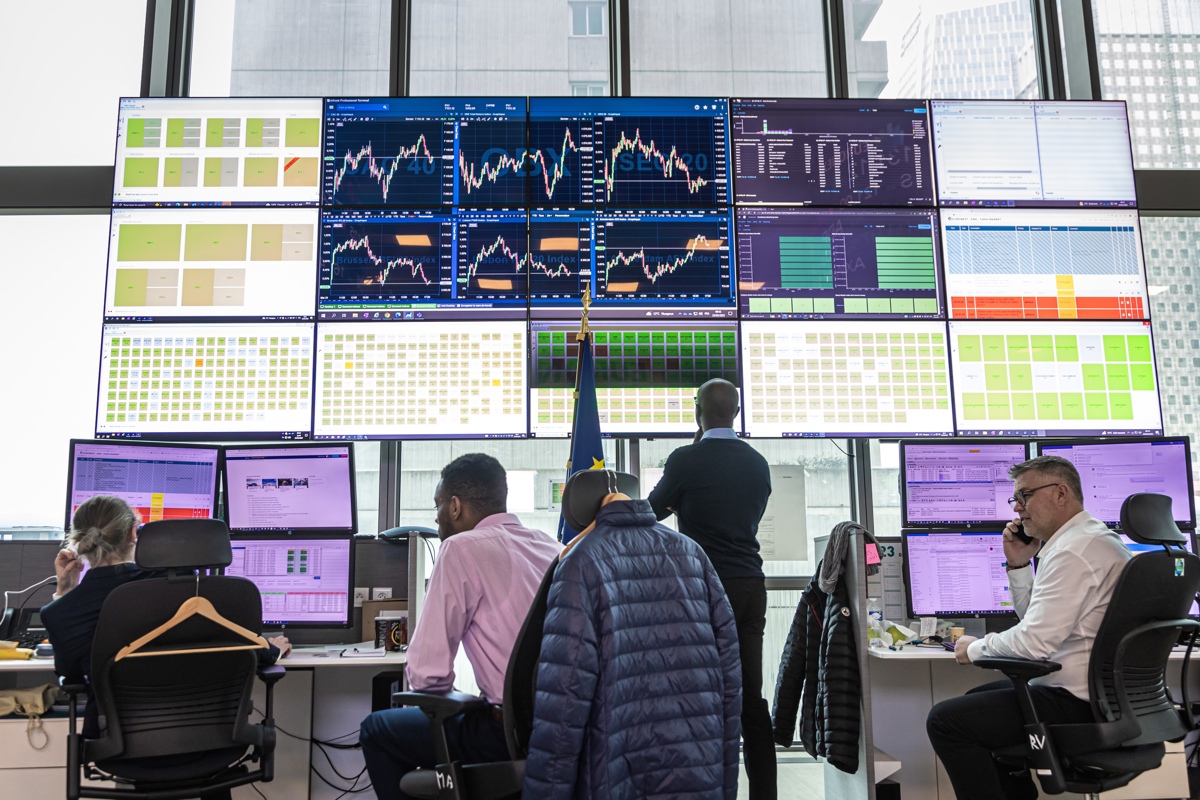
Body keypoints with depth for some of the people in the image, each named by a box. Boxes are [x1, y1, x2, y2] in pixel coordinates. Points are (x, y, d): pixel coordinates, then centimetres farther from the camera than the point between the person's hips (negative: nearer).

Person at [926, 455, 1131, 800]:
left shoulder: (1074, 551, -22)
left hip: (1078, 704, -11)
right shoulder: (1089, 536, 13)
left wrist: (976, 649, -8)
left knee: (945, 720, -13)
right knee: (978, 700, 27)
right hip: (1103, 693, 11)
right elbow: (1039, 620, 21)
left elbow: (1035, 641, -25)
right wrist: (1018, 564, 7)